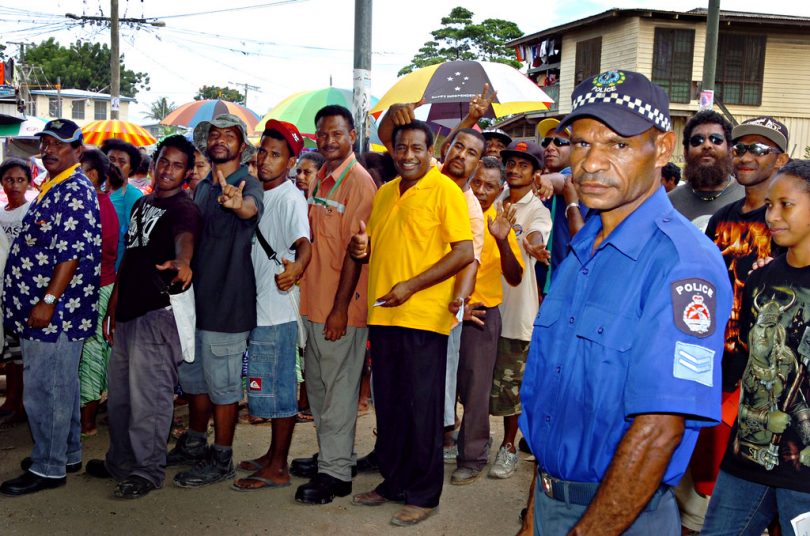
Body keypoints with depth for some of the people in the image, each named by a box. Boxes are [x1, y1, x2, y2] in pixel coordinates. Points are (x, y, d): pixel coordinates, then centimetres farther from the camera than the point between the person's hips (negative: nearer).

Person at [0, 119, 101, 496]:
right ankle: (67, 454, 29)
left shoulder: (76, 193, -15)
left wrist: (48, 301, -24)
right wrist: (43, 302, 19)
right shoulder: (52, 189, 16)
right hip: (44, 309, 10)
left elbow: (72, 254, -23)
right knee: (61, 385, 17)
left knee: (44, 389, -2)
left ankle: (48, 468, 9)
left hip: (56, 311, -10)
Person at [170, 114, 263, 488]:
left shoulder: (248, 184, -12)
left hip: (228, 299, -8)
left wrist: (239, 204, -59)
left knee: (221, 383, -1)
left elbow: (251, 208, -37)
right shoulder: (201, 187, 13)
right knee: (193, 375, 19)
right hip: (195, 294, 8)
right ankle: (194, 443, 36)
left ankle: (221, 460, 12)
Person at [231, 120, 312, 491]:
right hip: (258, 307, 9)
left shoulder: (290, 199, -14)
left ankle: (277, 469, 8)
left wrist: (295, 268, -52)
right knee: (271, 388, 17)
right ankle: (273, 456, 29)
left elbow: (304, 242, -31)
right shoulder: (257, 194, 13)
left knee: (279, 390, -1)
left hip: (278, 311, -9)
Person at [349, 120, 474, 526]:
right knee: (388, 403, 14)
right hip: (383, 313, 7)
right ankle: (394, 481, 28)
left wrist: (411, 285, -17)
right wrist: (362, 248, 0)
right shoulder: (384, 193, 15)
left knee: (421, 407, 1)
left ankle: (423, 494, 14)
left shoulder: (445, 190, -6)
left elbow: (464, 252, -13)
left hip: (423, 315, -7)